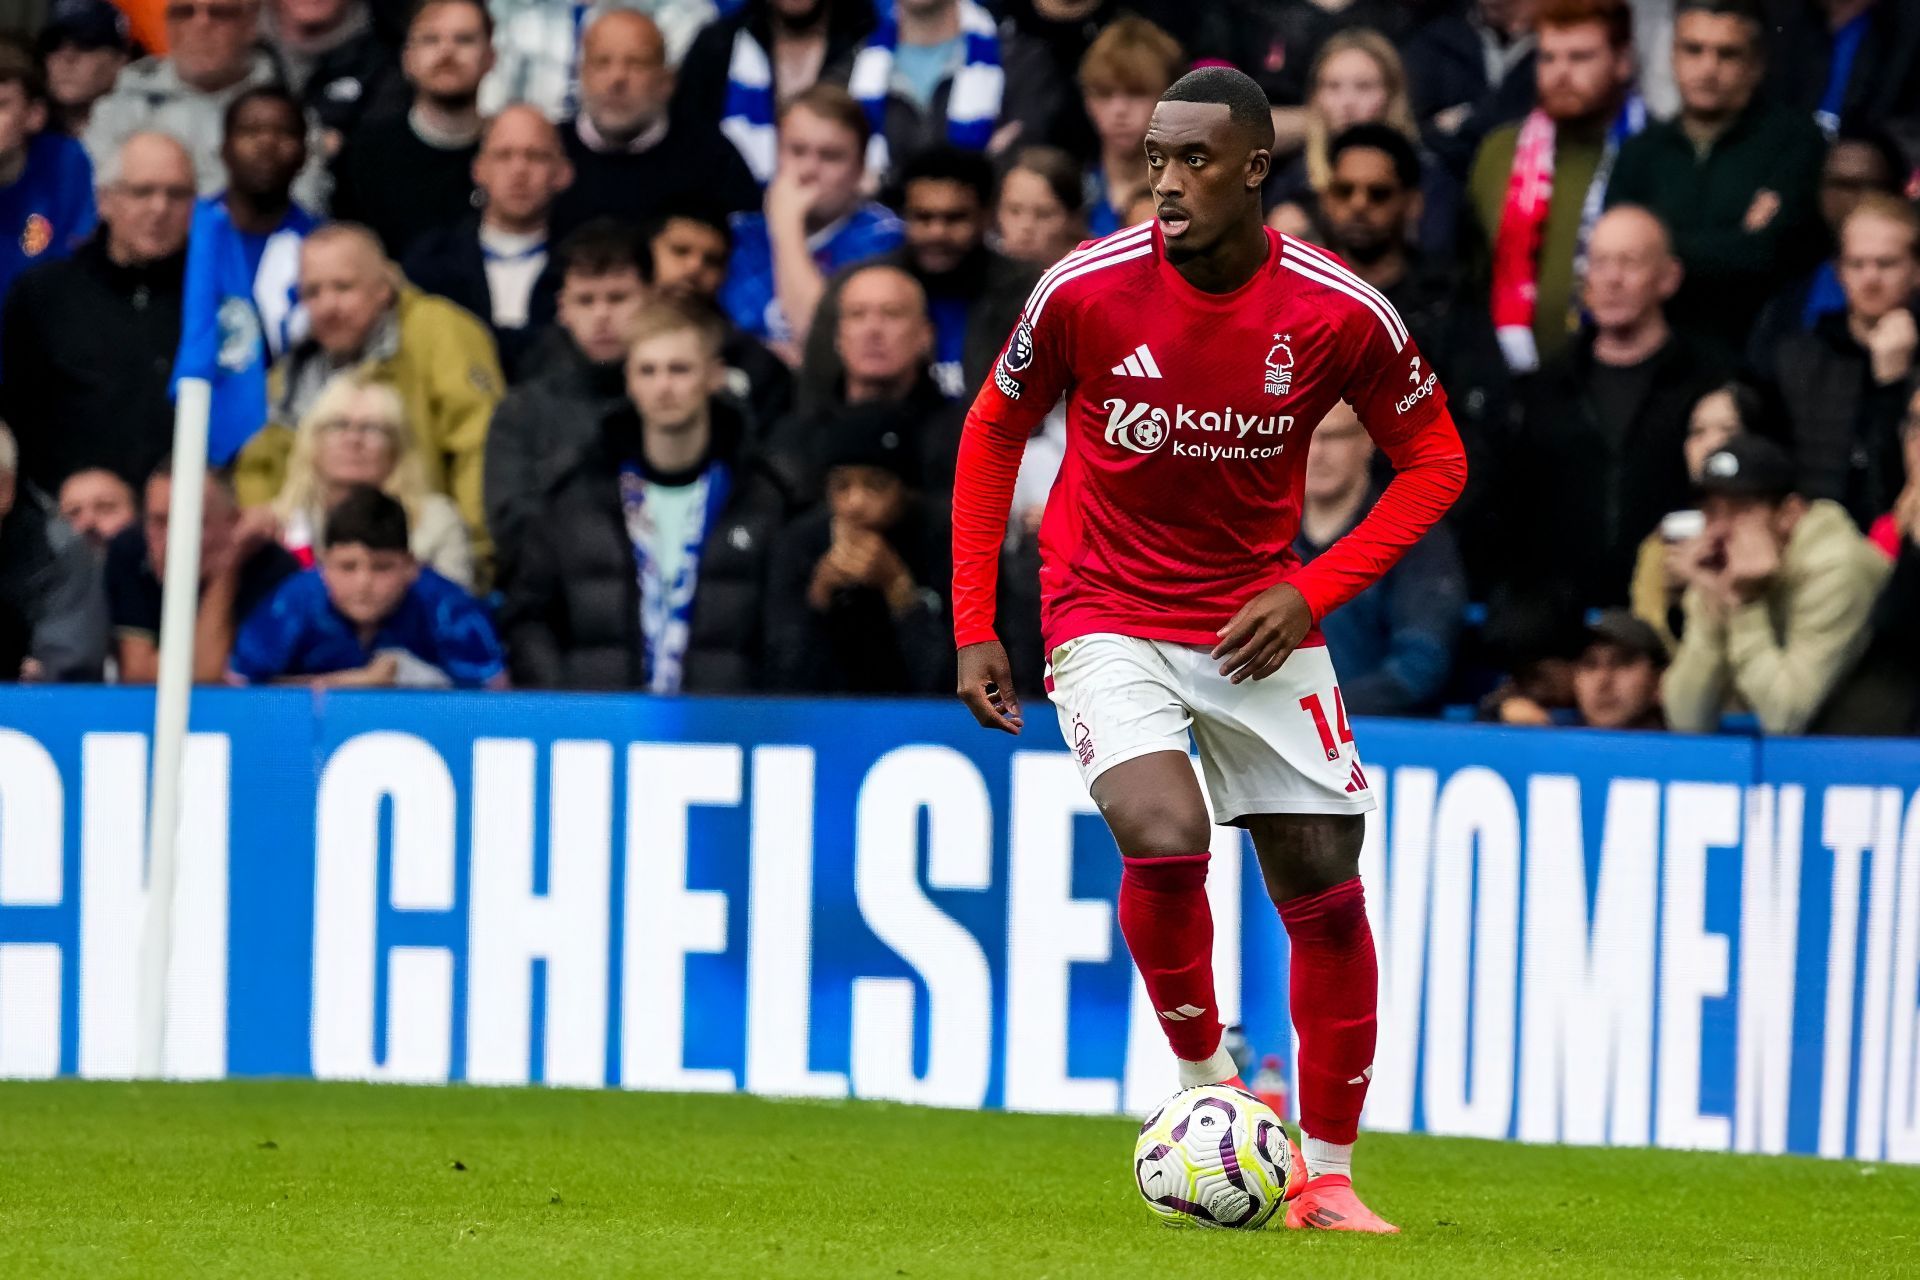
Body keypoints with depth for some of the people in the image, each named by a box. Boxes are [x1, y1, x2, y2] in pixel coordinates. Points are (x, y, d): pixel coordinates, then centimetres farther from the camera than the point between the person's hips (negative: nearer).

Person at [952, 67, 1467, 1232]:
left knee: (1325, 886, 1)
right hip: (1109, 615, -2)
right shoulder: (1086, 288, -13)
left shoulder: (1339, 313, -13)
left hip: (1259, 623, 2)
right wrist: (975, 628, 0)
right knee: (1164, 841, -25)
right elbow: (994, 433, 3)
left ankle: (1327, 1178, 16)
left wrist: (1314, 590, -11)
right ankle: (1208, 1081, -1)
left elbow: (1435, 459, 1)